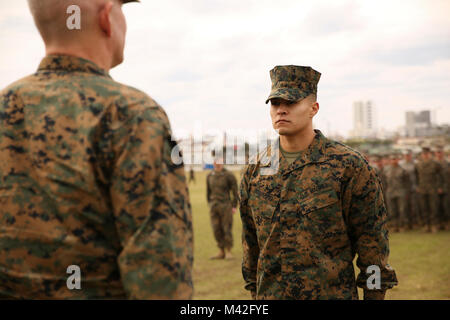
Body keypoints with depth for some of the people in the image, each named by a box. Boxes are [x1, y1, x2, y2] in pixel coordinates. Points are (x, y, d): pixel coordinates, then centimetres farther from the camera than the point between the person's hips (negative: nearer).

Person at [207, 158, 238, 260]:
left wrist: (234, 206, -6)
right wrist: (210, 204, 17)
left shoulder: (229, 175, -6)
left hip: (225, 205, -5)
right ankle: (221, 252, 14)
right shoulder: (209, 176, 9)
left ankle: (228, 252, 7)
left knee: (227, 229, -3)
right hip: (214, 206, 5)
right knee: (217, 230, 5)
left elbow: (235, 191, -4)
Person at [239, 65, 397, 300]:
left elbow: (372, 239, -4)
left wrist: (375, 295, -4)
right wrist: (254, 290, 16)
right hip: (269, 294, 4)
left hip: (333, 293, -3)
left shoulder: (348, 166, -8)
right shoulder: (256, 169, 5)